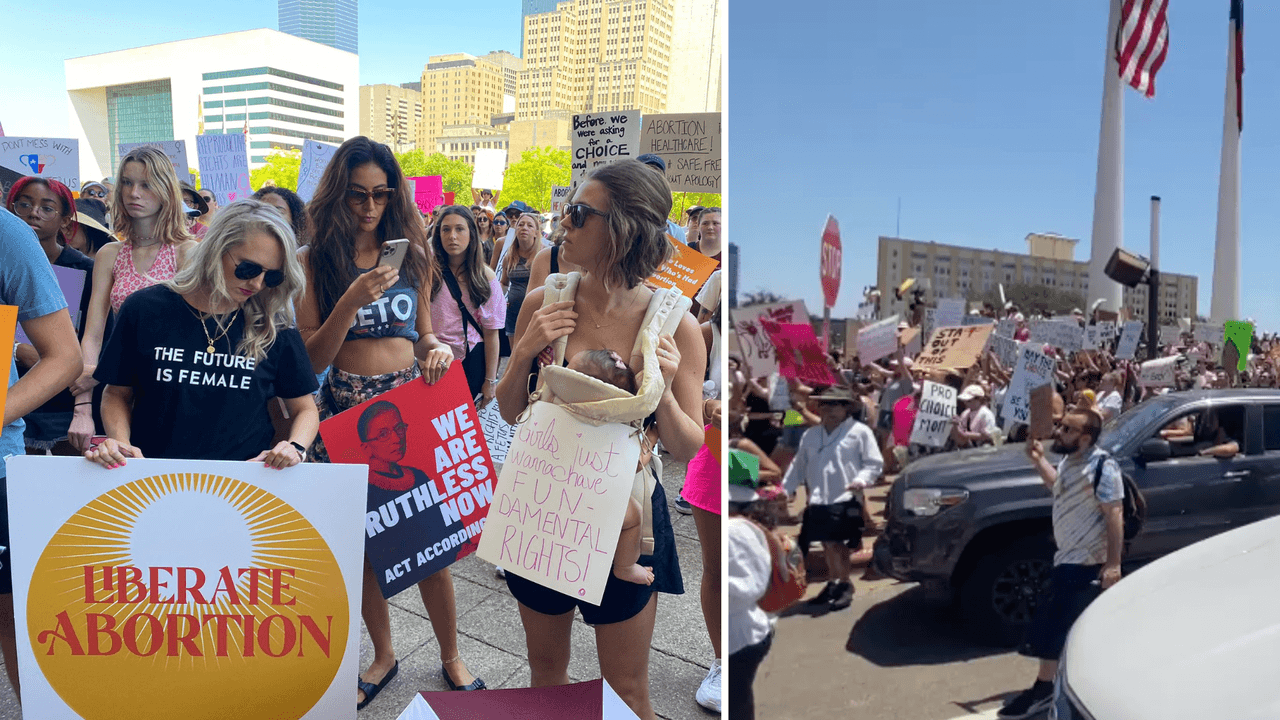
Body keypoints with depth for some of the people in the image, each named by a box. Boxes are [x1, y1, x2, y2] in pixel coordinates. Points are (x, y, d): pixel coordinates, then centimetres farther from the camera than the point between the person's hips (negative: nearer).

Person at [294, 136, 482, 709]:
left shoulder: (411, 254, 7)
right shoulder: (314, 262, 0)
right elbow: (311, 358, -6)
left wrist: (438, 348, -7)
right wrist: (352, 299, -19)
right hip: (346, 408, 0)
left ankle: (451, 657, 22)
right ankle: (383, 655, 31)